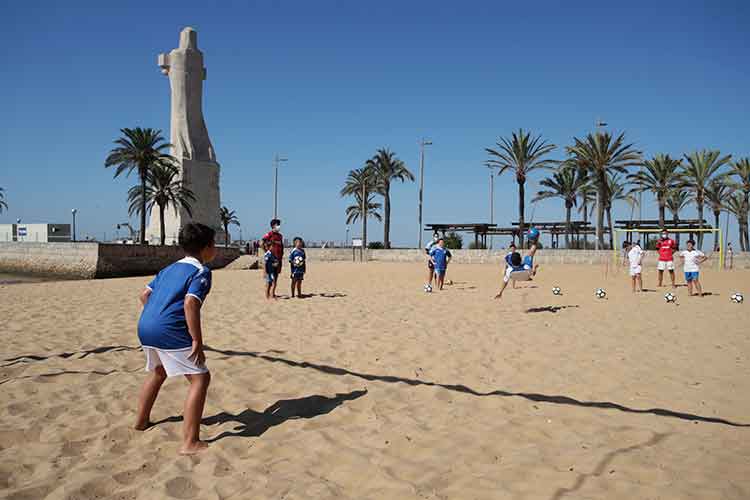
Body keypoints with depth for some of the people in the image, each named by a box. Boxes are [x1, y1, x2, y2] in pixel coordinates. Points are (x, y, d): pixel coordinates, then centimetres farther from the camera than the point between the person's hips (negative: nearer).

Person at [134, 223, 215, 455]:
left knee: (158, 373, 33)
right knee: (200, 378, -3)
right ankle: (190, 442, -8)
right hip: (169, 331, -9)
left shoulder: (170, 268, 20)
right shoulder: (201, 272, -5)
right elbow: (190, 304, -19)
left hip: (145, 328, 9)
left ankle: (141, 421, 49)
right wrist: (197, 342, -17)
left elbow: (145, 294, 22)